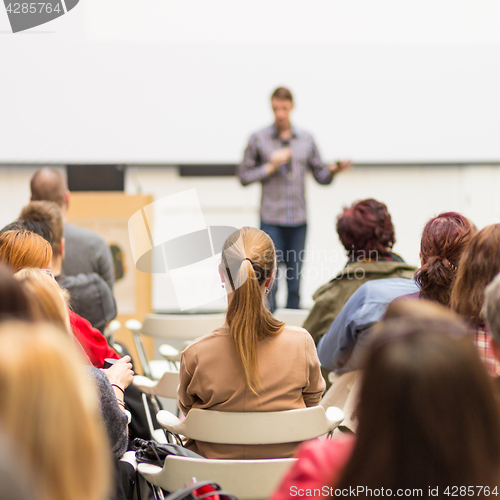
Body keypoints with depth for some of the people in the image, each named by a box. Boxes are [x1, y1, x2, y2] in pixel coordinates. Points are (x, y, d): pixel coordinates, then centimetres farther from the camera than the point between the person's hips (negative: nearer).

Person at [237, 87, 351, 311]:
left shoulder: (306, 140, 10)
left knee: (295, 282, 6)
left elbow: (321, 175, 11)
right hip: (271, 219, -3)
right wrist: (271, 166, -10)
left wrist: (334, 169, -10)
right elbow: (243, 175, 1)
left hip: (298, 219, 3)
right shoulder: (258, 139, 3)